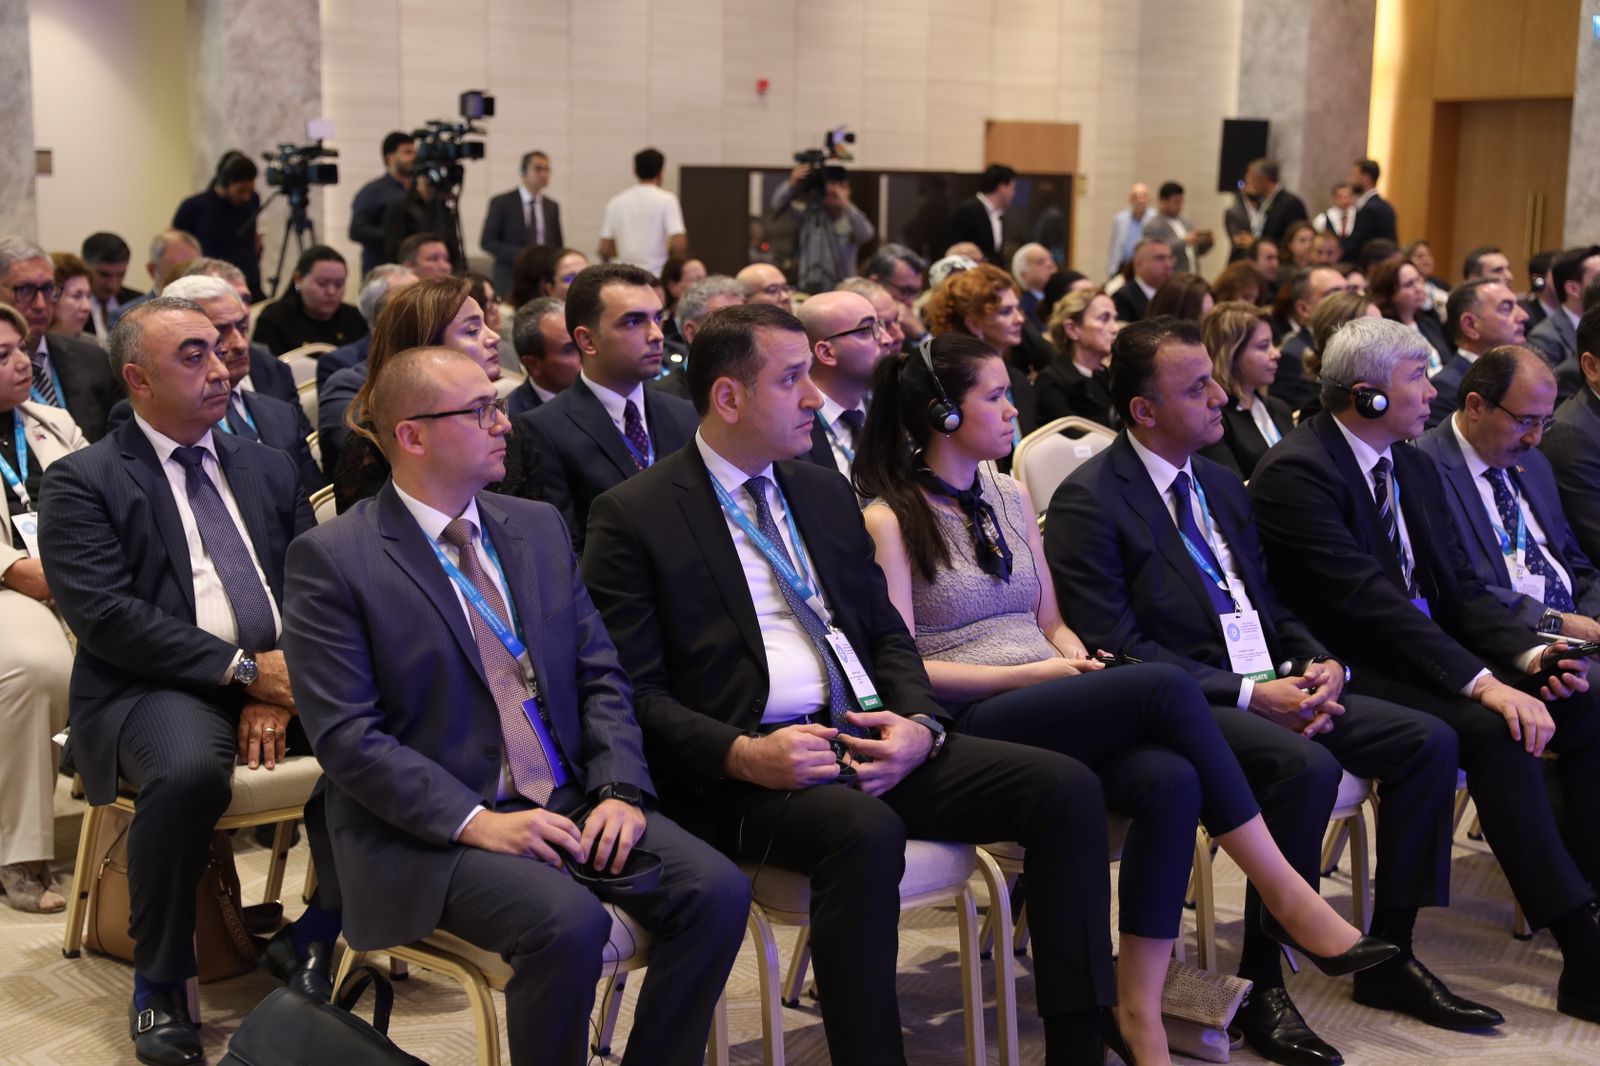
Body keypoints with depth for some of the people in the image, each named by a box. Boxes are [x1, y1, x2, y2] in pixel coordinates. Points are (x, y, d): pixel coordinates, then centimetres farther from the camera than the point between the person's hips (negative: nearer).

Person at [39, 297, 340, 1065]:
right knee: (189, 771, -37)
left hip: (282, 674, 5)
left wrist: (280, 689, -10)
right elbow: (103, 615, -11)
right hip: (158, 686, -4)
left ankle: (313, 935, -2)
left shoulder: (267, 468, 17)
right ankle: (159, 982, -11)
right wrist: (242, 670, -17)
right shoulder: (81, 481, 2)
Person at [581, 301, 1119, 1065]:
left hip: (867, 738, 6)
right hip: (747, 769, -6)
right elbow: (634, 692, -7)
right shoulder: (633, 516, -2)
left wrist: (918, 722, -3)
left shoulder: (826, 494, 18)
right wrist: (742, 755, -22)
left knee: (1068, 788, -12)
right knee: (864, 831, -37)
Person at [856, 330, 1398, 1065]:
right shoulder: (888, 519, -2)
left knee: (1170, 781, -28)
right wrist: (1033, 673, -13)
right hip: (969, 724, -6)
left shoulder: (1010, 499, 19)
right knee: (1166, 687, -27)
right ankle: (1287, 893, -18)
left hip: (1055, 705, 6)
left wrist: (1078, 660, -2)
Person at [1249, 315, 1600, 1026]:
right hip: (1359, 675, -9)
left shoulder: (1415, 467, 14)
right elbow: (1369, 601, -23)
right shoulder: (1295, 472, -15)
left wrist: (1527, 655, -7)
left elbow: (1460, 586, 12)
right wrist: (1483, 682, -28)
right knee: (1496, 732, -29)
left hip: (1434, 651, 9)